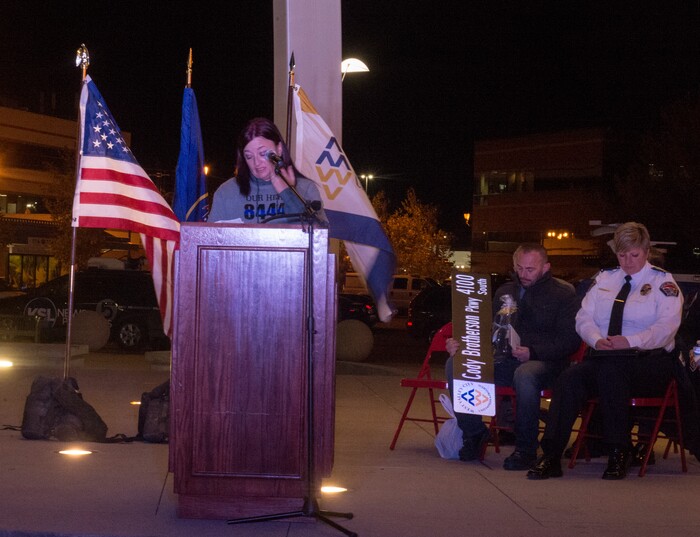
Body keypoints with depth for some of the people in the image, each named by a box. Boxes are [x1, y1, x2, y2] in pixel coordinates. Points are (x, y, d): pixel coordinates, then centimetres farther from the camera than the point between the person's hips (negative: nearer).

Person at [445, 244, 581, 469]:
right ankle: (473, 432, -5)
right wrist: (460, 344, 0)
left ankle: (525, 448, -24)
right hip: (504, 360, 5)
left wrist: (532, 352, -20)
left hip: (543, 361, -5)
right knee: (455, 364, -19)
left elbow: (570, 341, -6)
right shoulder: (504, 292, 20)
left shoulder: (563, 294, 3)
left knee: (525, 375, -41)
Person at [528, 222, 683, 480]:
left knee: (610, 369, -38)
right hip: (603, 357, 4)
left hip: (649, 361, -4)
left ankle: (618, 453, -30)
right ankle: (550, 457, -34)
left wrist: (630, 341, -22)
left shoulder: (663, 282, 5)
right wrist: (597, 340, -10)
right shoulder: (604, 279, 20)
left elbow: (666, 327, -10)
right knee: (570, 379, -28)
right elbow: (584, 317, 12)